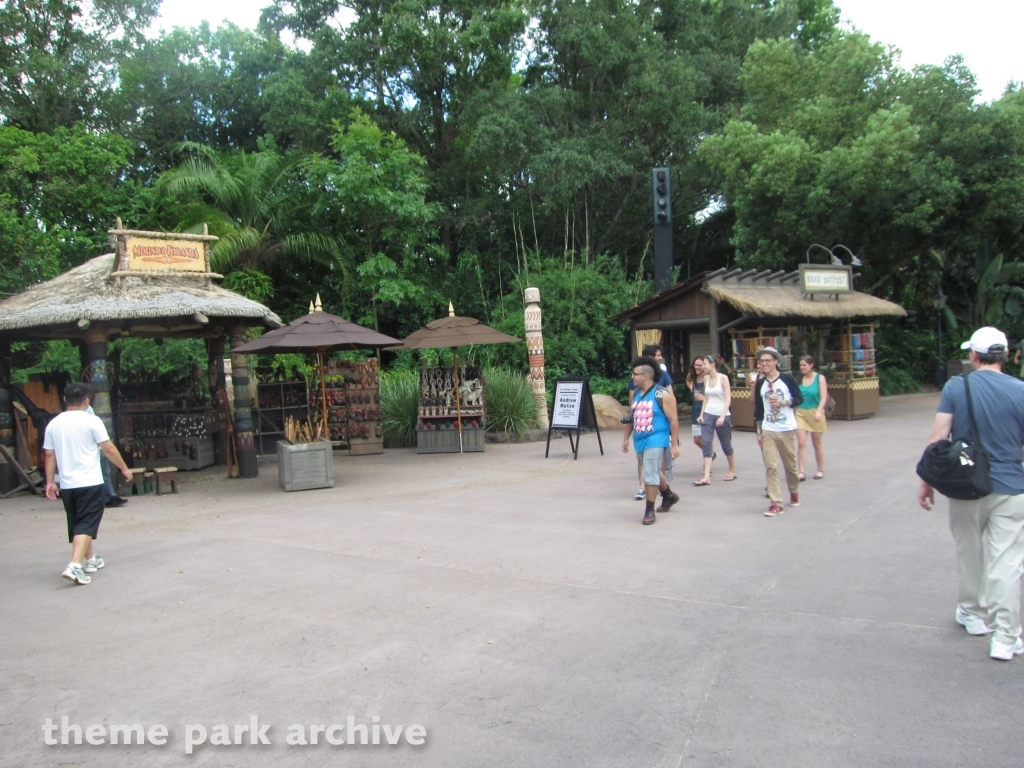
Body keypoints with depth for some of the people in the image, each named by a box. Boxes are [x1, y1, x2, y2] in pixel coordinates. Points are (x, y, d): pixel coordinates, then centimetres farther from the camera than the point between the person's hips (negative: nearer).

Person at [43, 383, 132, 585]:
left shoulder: (53, 424, 6)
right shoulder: (91, 421, -9)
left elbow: (49, 455, 8)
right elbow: (109, 449, -8)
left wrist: (50, 482, 15)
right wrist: (124, 469, 3)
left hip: (67, 484, 6)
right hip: (90, 483, -6)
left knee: (77, 523, 18)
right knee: (86, 525, -6)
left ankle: (90, 560, 32)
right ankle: (75, 566, -19)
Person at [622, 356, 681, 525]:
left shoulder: (663, 395, -12)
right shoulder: (635, 393, 8)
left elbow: (673, 419, -12)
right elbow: (631, 417, 17)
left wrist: (674, 444, -14)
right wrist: (626, 438, 16)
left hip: (655, 441, -7)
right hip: (639, 441, 7)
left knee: (650, 476, -9)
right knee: (654, 473, 20)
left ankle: (649, 511, 2)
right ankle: (669, 496, 43)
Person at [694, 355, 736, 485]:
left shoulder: (723, 378, -8)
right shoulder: (706, 379, 8)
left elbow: (728, 399, -12)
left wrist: (722, 416, -20)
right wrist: (701, 414, 5)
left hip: (722, 415, -4)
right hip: (707, 415, 5)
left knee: (726, 445, 9)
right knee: (706, 444, -7)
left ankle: (732, 471, 30)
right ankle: (707, 477, -10)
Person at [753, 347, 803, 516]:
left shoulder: (787, 379, -4)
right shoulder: (760, 383, 5)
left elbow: (799, 399, -3)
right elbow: (758, 408, 9)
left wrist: (782, 402, -19)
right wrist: (759, 431, 7)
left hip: (787, 430, -2)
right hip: (768, 431, 2)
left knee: (790, 465, 10)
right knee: (770, 467, -6)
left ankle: (794, 492, 37)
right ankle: (776, 503, -4)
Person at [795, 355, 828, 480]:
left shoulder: (820, 378, -4)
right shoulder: (799, 379, 3)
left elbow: (824, 397, -11)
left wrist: (819, 411, -24)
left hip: (815, 413, -2)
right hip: (800, 413, 2)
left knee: (817, 443, 11)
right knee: (801, 443, -8)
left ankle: (820, 470, 25)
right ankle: (802, 472, -8)